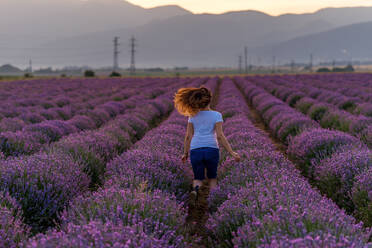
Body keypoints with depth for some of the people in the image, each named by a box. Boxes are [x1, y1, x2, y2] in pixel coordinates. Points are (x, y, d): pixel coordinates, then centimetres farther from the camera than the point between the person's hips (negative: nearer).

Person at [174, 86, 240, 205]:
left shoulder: (193, 116, 8)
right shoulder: (217, 115, 1)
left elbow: (188, 136, 6)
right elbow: (220, 136, -7)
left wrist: (185, 153, 17)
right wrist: (232, 153, -6)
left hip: (195, 150, 1)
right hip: (212, 149, -1)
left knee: (198, 179, 12)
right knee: (212, 177, 22)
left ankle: (196, 189, -23)